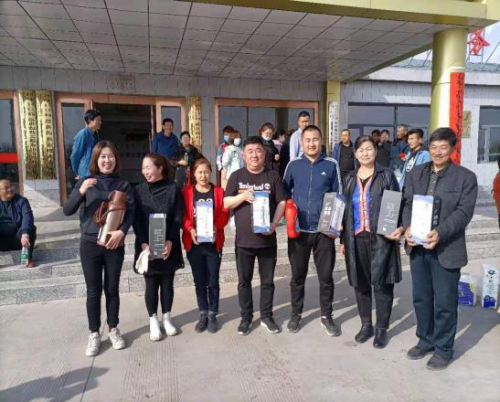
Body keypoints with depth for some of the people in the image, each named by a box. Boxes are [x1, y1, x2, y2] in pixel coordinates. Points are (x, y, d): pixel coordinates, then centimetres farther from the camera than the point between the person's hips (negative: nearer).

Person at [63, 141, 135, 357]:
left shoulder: (123, 185, 1)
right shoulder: (86, 182, 0)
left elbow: (131, 212, -5)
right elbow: (67, 211, -7)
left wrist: (122, 231, -23)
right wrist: (81, 191, -24)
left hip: (114, 245, 0)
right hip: (90, 244, 0)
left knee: (112, 289, 11)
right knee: (93, 291, 8)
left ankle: (113, 329, 27)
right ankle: (94, 334, 21)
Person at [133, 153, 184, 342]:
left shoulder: (173, 189, -4)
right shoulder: (139, 190, -1)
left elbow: (178, 218, -6)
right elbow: (137, 220, -4)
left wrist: (170, 242, -16)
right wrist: (144, 244, -15)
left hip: (169, 246, 0)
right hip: (147, 246, 0)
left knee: (167, 283, 11)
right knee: (151, 285, 8)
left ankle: (167, 318, 28)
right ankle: (153, 321, 23)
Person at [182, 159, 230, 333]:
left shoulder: (219, 191, 2)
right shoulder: (187, 192, 2)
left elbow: (225, 213, -2)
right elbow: (183, 215, -1)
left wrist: (216, 227, -19)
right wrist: (190, 230, -18)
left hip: (213, 242, -1)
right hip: (194, 243, 1)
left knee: (213, 281, 6)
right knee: (199, 281, 10)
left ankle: (213, 314, 22)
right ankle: (203, 314, 25)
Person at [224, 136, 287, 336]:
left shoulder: (273, 176, 2)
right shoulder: (237, 176, 2)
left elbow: (282, 202, -1)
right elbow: (226, 203, -1)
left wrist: (274, 223, -15)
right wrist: (243, 196, -19)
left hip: (267, 239, 0)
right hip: (244, 240, 0)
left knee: (267, 280, 12)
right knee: (244, 281, 11)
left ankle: (266, 316, 28)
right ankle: (246, 317, 27)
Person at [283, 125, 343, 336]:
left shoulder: (331, 165, 0)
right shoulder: (293, 165, 2)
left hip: (324, 230, 0)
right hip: (298, 230, 1)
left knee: (326, 275, 9)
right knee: (298, 275, 13)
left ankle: (326, 316, 27)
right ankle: (296, 313, 30)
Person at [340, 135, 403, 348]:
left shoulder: (386, 175, 0)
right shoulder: (350, 179, 10)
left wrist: (399, 228, -16)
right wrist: (343, 239, 12)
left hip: (380, 238, -3)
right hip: (356, 238, 4)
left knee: (382, 284, 3)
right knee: (360, 283, 11)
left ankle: (381, 329, 20)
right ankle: (366, 325, 28)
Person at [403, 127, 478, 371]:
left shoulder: (466, 177, -3)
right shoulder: (416, 173, 9)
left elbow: (463, 212, -11)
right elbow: (407, 203, 5)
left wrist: (440, 233, -25)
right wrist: (408, 227, -13)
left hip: (446, 248, -4)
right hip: (417, 245, 4)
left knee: (445, 302, 6)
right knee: (421, 298, 16)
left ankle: (443, 349, 25)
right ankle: (425, 341, 35)